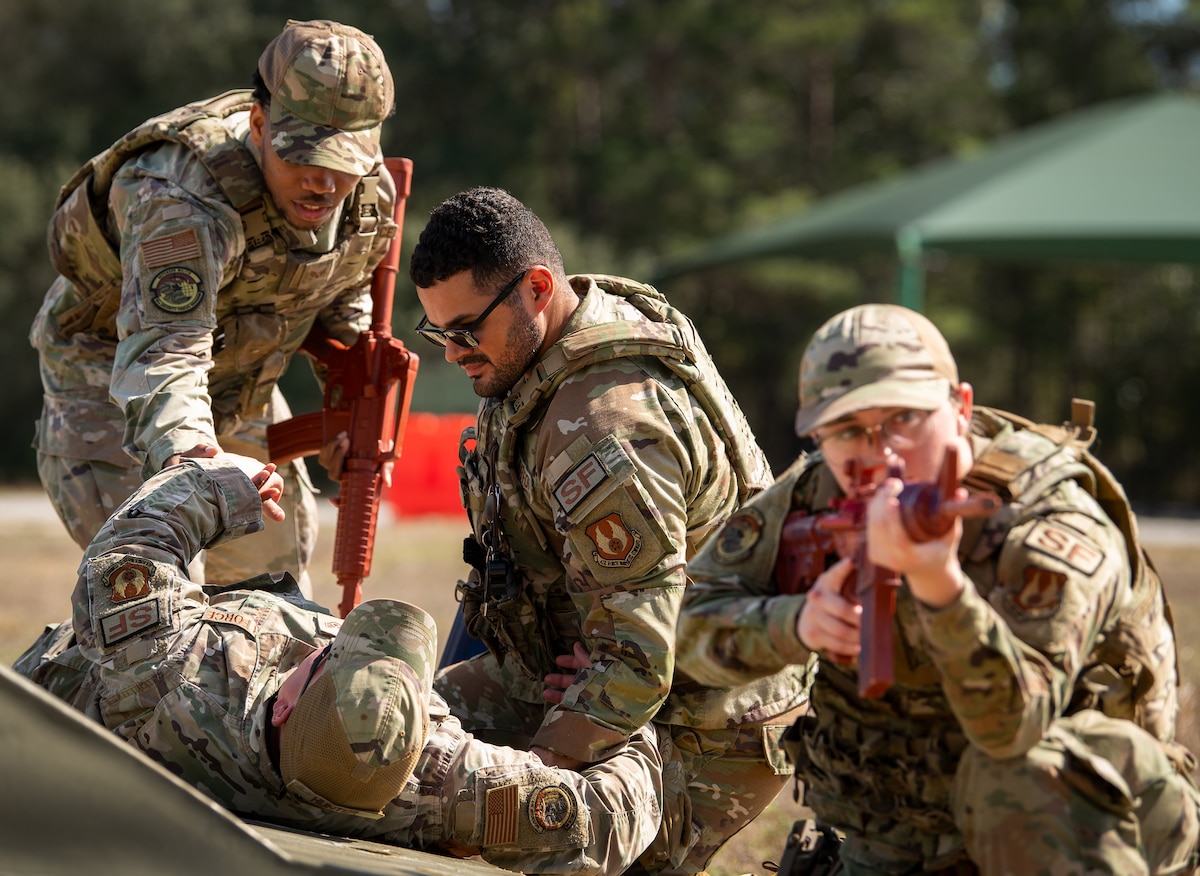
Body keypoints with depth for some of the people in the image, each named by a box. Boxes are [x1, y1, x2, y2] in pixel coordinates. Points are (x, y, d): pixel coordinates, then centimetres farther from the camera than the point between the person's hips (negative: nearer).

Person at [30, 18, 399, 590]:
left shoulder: (371, 194, -16)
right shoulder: (184, 200, -41)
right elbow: (163, 351, -53)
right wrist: (186, 453, -72)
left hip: (242, 392, 7)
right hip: (108, 370, -7)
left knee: (274, 576, 14)